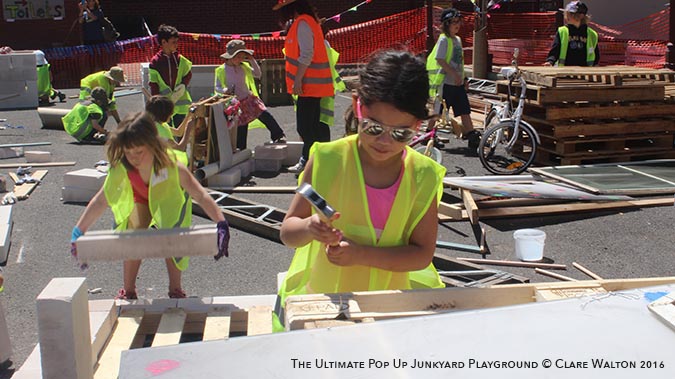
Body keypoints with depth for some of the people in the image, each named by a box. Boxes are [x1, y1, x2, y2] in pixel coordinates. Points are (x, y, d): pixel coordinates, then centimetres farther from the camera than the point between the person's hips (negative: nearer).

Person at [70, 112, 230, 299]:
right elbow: (101, 201, -28)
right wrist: (78, 231, -31)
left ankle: (175, 290, 8)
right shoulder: (121, 168, -36)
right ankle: (128, 291, 9)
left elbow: (201, 195, -46)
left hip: (170, 198, -2)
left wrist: (222, 224, -58)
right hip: (142, 200, 2)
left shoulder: (172, 166, -44)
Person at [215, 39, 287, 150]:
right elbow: (217, 87, -2)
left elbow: (258, 75, 7)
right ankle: (241, 149, 18)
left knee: (264, 114, -12)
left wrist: (252, 61, -3)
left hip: (249, 98, 3)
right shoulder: (221, 70, -6)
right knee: (241, 126, 3)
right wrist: (224, 90, -24)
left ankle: (278, 136, -8)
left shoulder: (244, 67, 4)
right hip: (236, 103, -2)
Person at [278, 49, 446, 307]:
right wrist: (309, 228, -23)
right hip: (323, 299, -1)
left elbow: (422, 254, -5)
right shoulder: (328, 160, -7)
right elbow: (288, 233, 0)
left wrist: (360, 254, -19)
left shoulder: (423, 177, -5)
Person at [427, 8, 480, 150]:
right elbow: (440, 60, -19)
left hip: (458, 82, 8)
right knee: (438, 110, 1)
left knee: (465, 110, 3)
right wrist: (454, 74, -21)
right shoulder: (444, 39, -11)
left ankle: (472, 136, 2)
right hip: (446, 82, -8)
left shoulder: (458, 39, 14)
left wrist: (464, 78, 16)